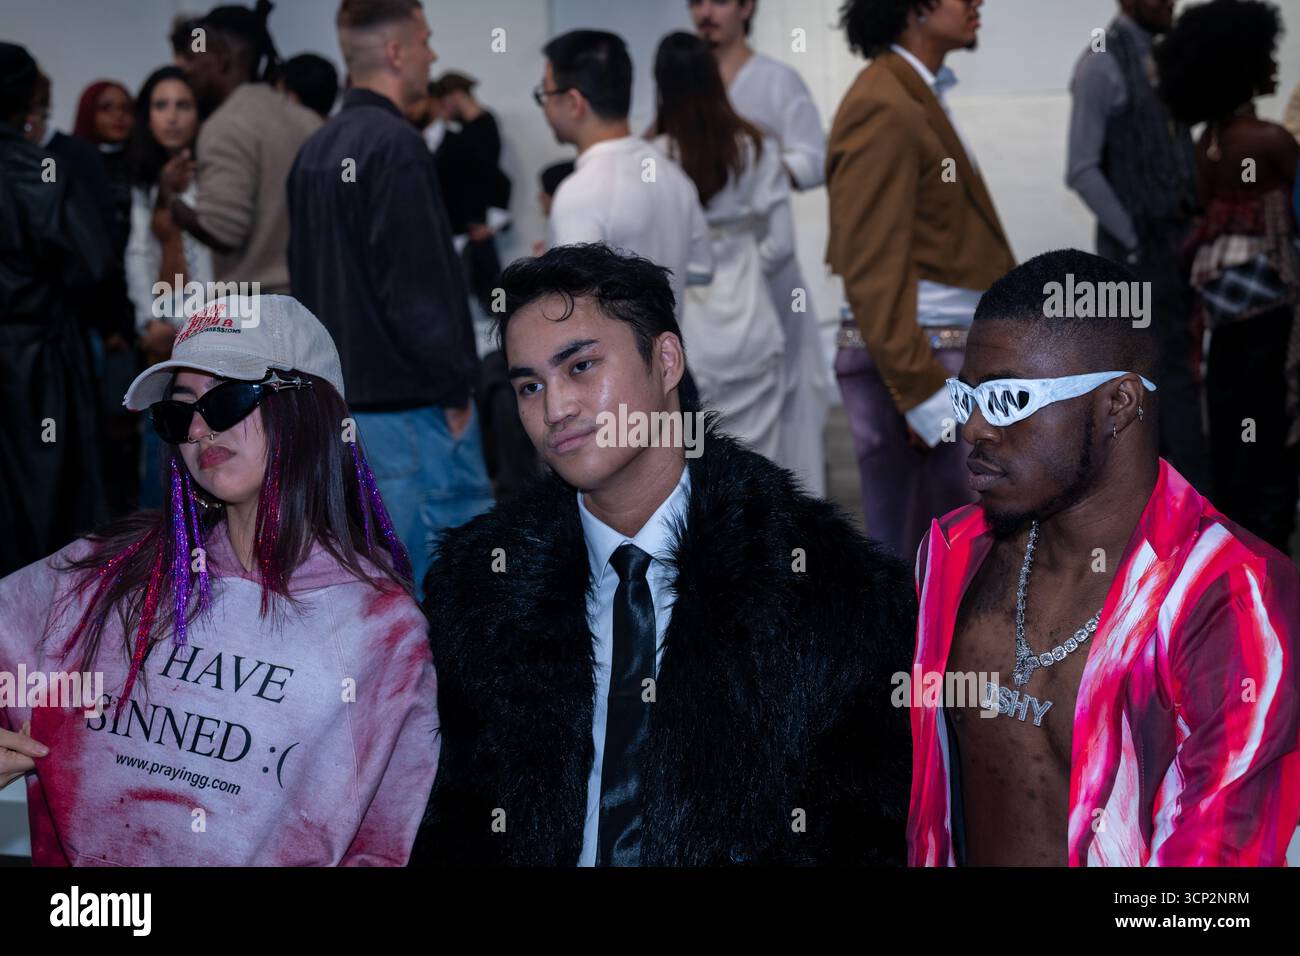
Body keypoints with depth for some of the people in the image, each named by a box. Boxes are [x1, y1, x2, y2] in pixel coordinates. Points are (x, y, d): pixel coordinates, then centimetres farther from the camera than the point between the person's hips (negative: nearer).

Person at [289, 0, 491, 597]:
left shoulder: (316, 151, 12)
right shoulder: (394, 145, -16)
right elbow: (419, 284, -20)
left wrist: (331, 368, 19)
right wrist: (455, 387, -12)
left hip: (341, 396, 9)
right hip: (408, 399, -9)